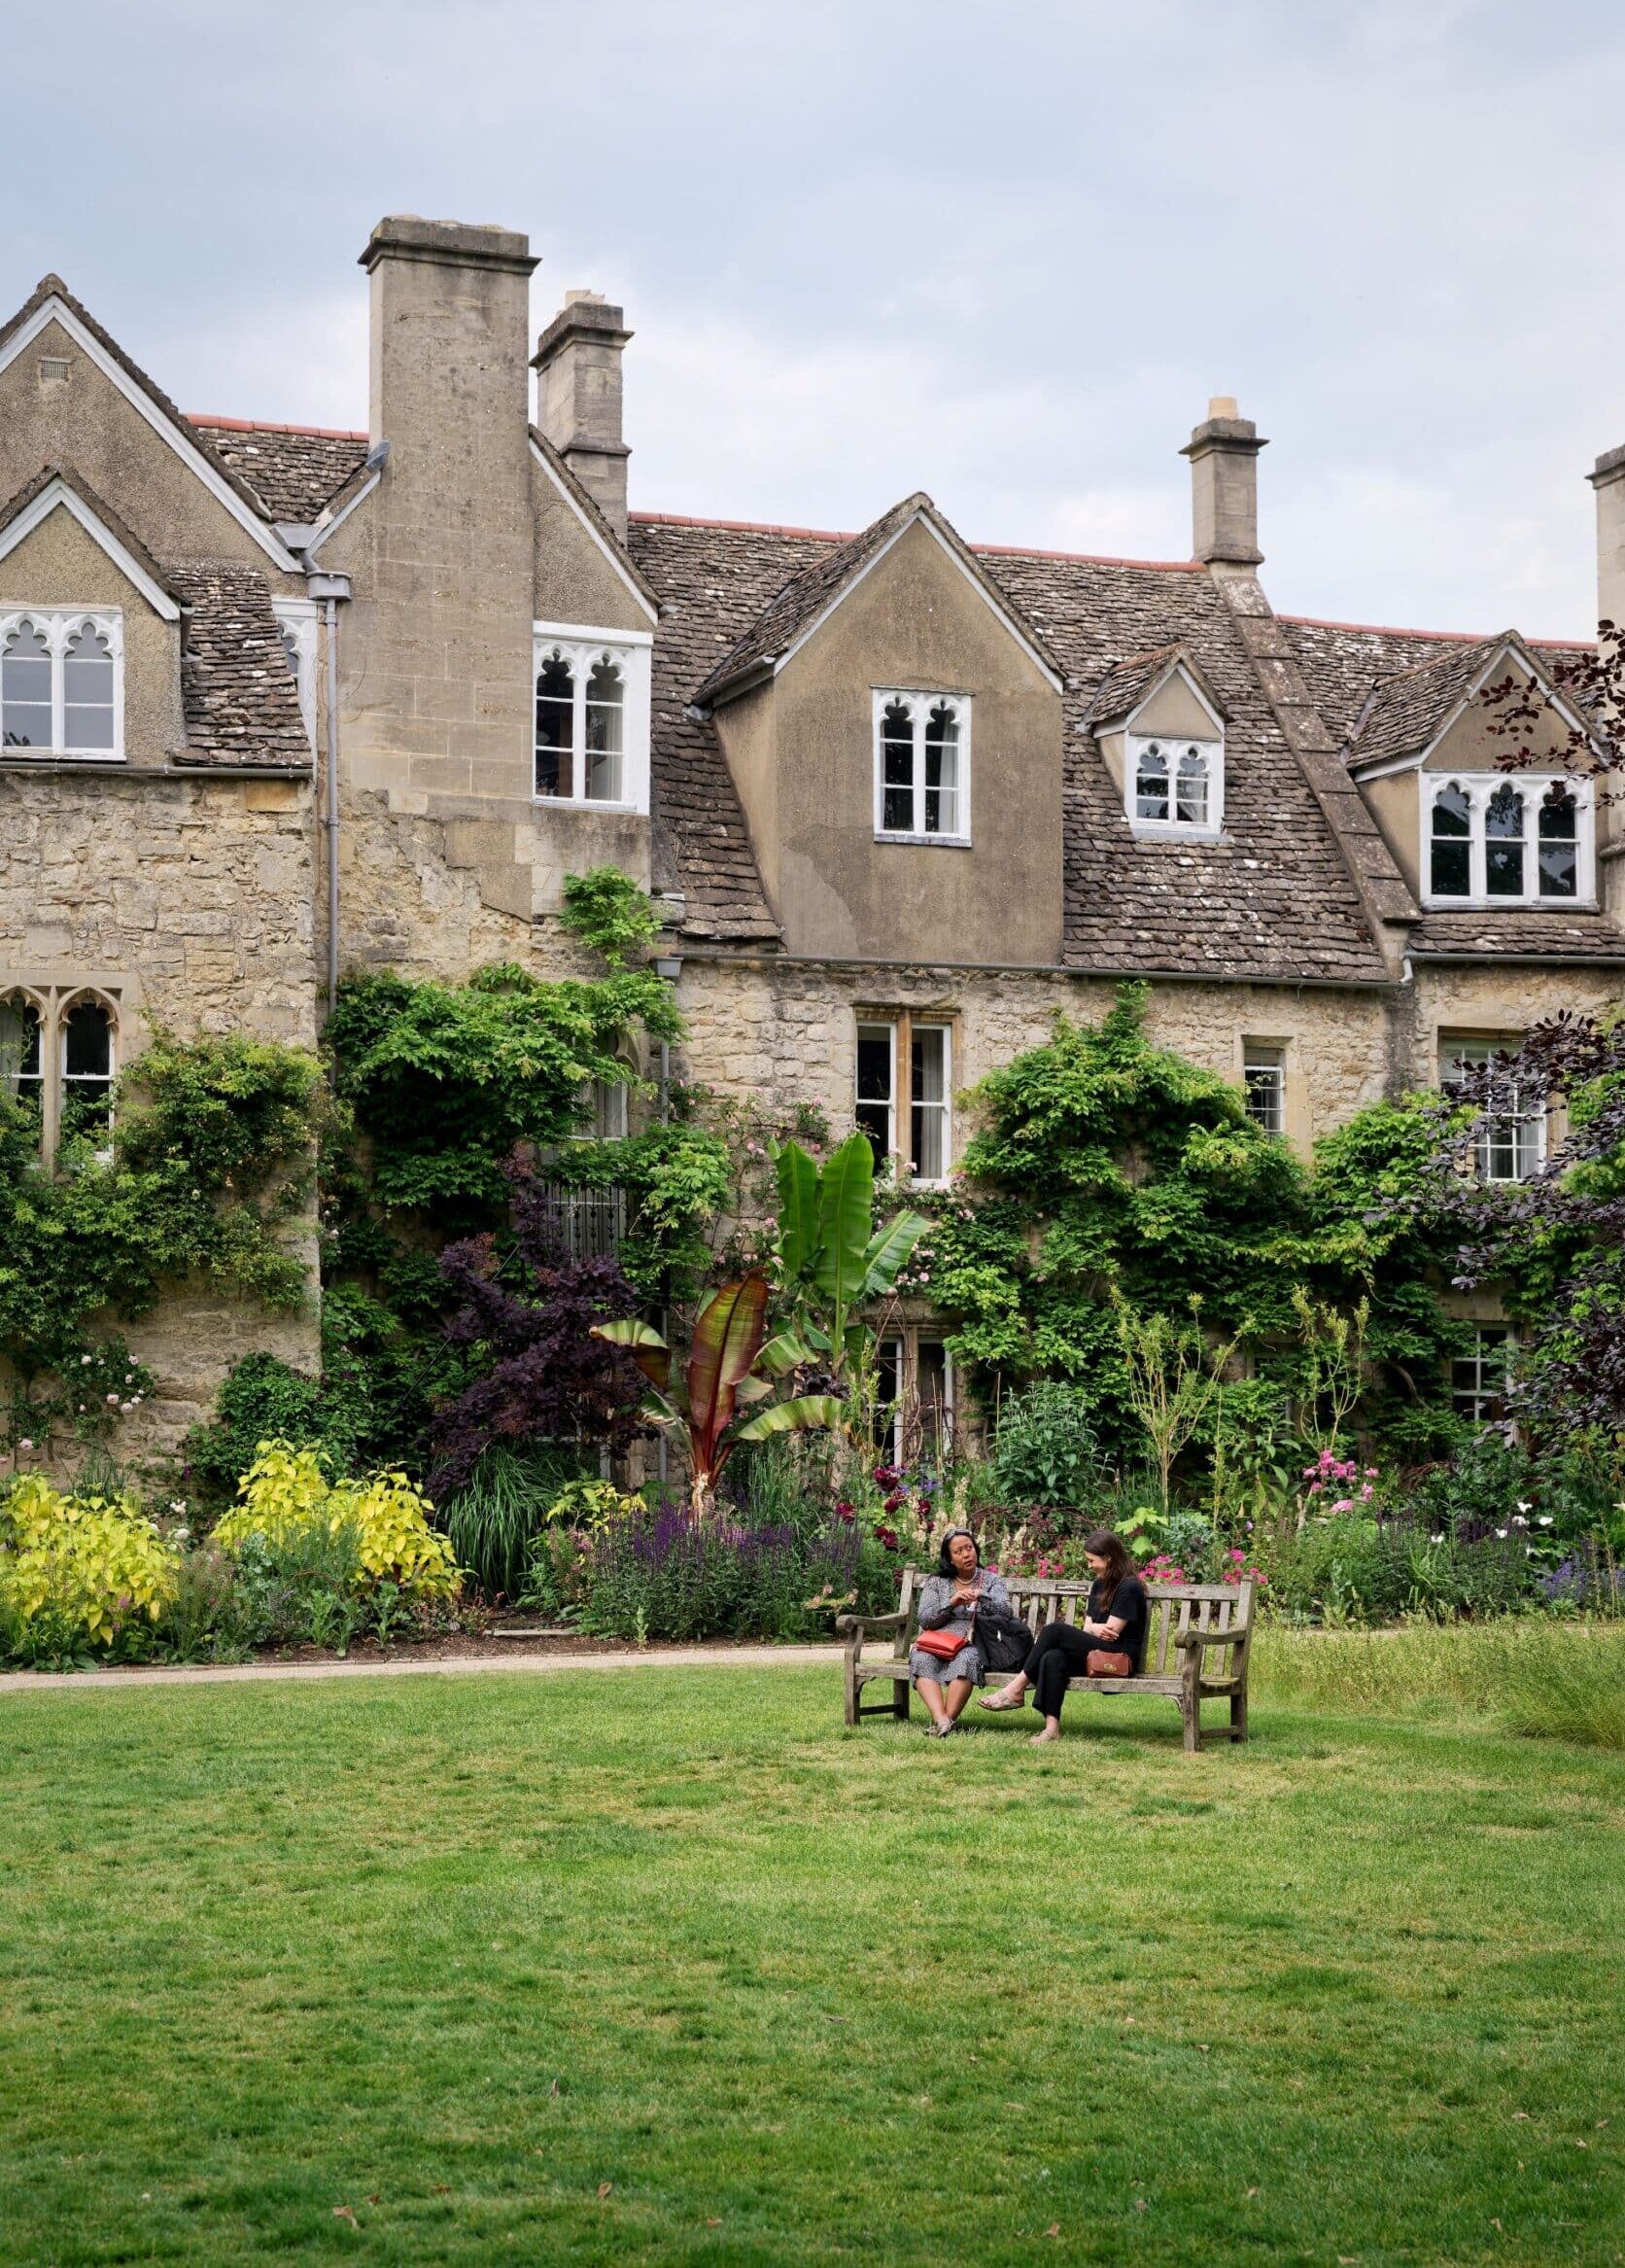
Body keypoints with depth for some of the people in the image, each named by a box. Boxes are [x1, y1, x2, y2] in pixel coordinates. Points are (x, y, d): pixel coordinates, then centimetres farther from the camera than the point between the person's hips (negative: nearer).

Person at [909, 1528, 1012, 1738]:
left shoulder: (990, 1581, 14)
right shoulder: (936, 1582, 16)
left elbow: (1007, 1611, -2)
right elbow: (925, 1620, 5)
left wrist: (981, 1596, -19)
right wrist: (951, 1603, -10)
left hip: (974, 1645, -1)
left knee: (966, 1659, -37)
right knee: (921, 1658, -32)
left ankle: (947, 1719, -41)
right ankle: (941, 1720, -47)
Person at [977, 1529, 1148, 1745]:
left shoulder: (1129, 1588, -7)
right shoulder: (1099, 1584, 21)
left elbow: (1111, 1632, -11)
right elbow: (1088, 1627, 14)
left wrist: (1091, 1628, 6)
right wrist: (1095, 1629, -8)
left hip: (1121, 1659, -7)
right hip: (1092, 1656, 7)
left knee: (1055, 1630, -24)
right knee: (1052, 1658, -27)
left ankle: (1016, 1690, -22)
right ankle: (1051, 1727, -42)